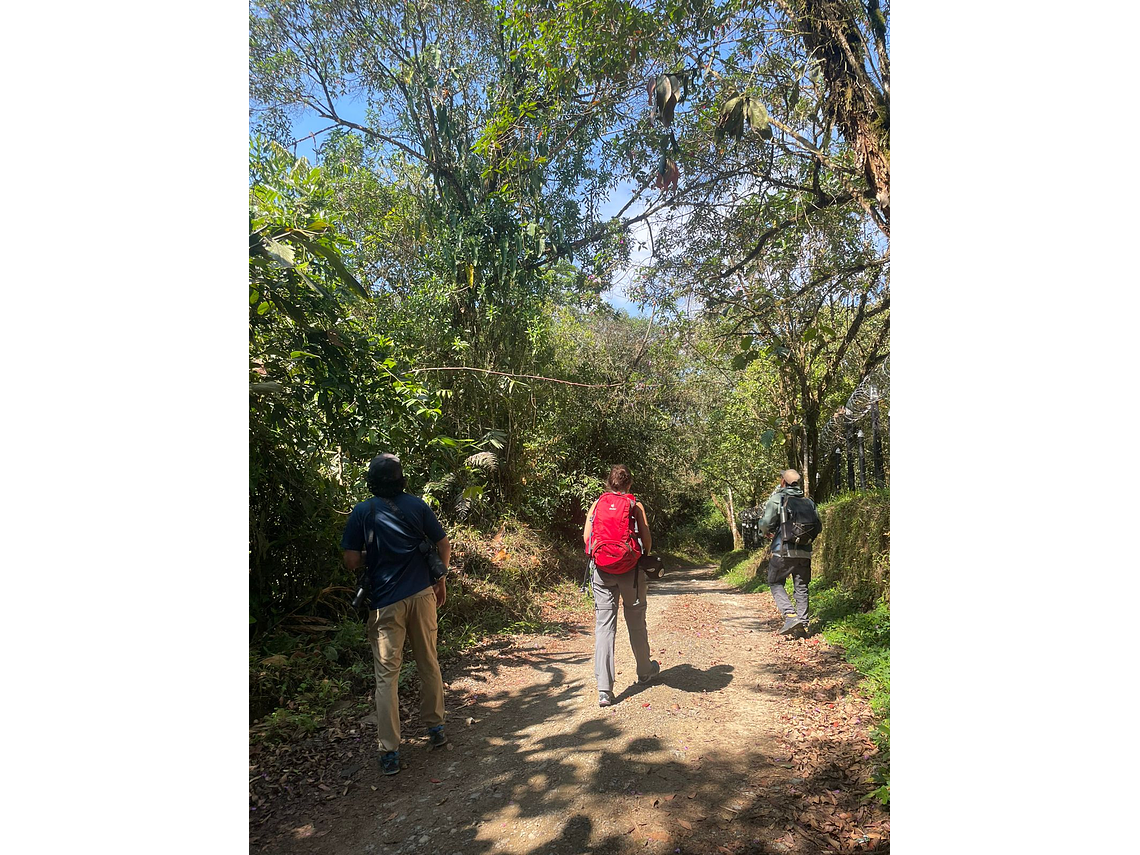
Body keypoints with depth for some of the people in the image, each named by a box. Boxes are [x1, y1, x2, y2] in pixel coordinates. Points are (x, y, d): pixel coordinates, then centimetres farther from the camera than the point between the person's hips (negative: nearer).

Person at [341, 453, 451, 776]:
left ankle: (390, 752, 7)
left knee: (386, 675, 5)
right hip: (421, 595, 3)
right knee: (429, 664, 17)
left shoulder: (362, 513, -5)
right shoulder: (417, 505, 0)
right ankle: (436, 729, 29)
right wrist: (441, 580, 15)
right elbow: (444, 546, 2)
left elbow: (351, 562, -8)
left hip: (385, 601, -2)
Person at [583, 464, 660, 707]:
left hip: (602, 569, 1)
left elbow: (586, 537, 2)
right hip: (630, 569, -1)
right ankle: (645, 671, 37)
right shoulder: (635, 505, -1)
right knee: (636, 622, 17)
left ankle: (604, 689, -2)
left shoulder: (597, 504, 4)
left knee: (603, 625, 2)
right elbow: (647, 539, -3)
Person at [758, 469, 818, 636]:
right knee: (801, 587, 13)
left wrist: (767, 532, 12)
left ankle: (790, 616, -8)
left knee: (775, 583, 9)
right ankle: (802, 624, 12)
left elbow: (766, 523, -10)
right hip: (805, 551, 5)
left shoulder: (776, 499, -5)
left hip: (784, 551, -4)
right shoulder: (809, 502, 10)